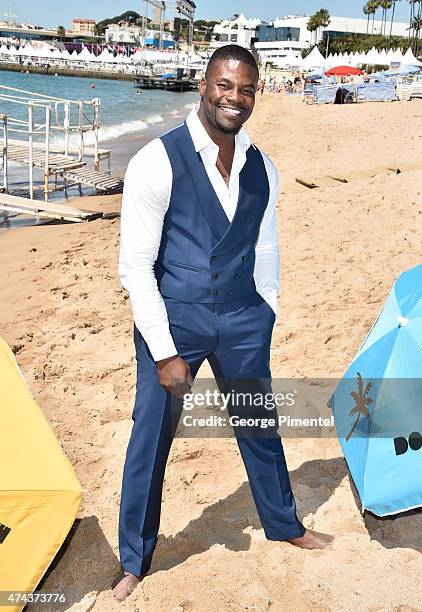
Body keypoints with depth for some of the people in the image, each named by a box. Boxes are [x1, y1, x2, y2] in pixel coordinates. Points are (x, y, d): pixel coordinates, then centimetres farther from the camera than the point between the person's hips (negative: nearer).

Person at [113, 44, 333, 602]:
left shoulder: (262, 169, 2)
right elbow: (136, 265, -15)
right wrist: (164, 351, -15)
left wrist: (265, 321, 12)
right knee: (150, 439, 6)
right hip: (173, 320, -4)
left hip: (241, 322, 4)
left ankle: (284, 525, 46)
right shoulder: (158, 162, -14)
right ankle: (134, 560, 30)